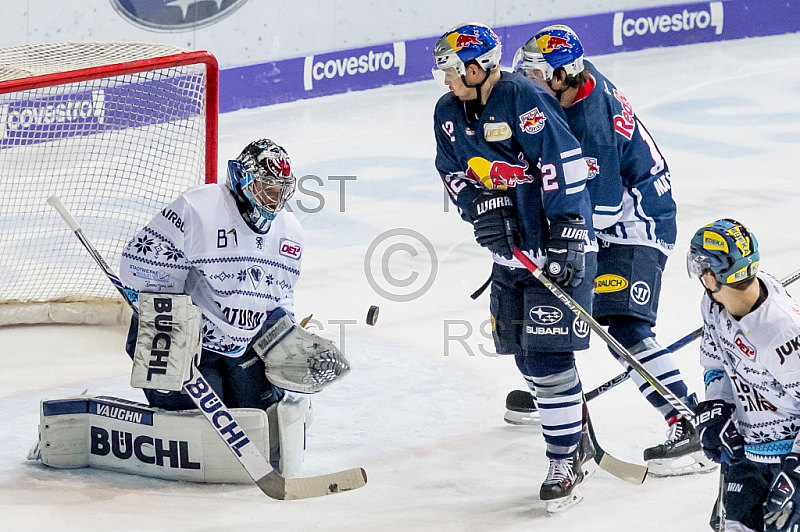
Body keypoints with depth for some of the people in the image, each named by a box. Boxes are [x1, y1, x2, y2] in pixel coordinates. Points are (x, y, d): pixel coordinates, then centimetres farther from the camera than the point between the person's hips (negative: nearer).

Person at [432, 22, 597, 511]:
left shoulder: (523, 99, -18)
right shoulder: (449, 113, 7)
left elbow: (563, 164, -21)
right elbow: (455, 171, 14)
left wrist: (567, 236, -24)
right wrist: (480, 206, -6)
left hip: (558, 245, -8)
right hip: (509, 247, 8)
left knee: (549, 355, -10)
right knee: (523, 350, 11)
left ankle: (565, 461, -1)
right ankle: (575, 416, 32)